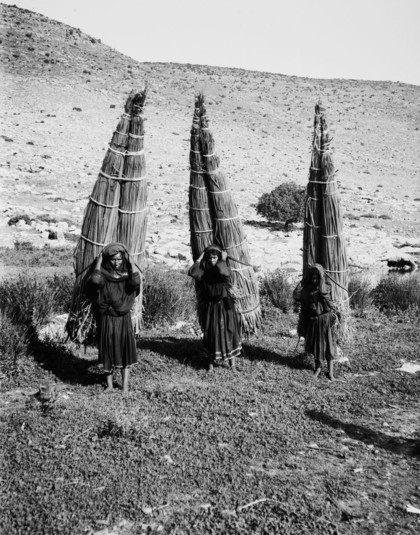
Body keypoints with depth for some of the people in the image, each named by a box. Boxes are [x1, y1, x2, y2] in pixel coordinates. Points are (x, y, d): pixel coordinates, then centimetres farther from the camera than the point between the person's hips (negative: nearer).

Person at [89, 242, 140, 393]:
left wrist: (131, 264, -16)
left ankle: (125, 386, 9)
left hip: (123, 319, 0)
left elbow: (135, 283, -25)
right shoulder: (103, 274, -4)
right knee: (108, 351, 7)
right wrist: (99, 262, -16)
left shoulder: (126, 274, -2)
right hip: (106, 319, 0)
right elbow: (95, 281, -28)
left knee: (125, 350, 1)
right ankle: (109, 384, 21)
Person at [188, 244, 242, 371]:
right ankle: (212, 360, 19)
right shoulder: (204, 271, 0)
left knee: (227, 331, 4)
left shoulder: (224, 269, -8)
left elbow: (222, 272, -34)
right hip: (210, 307, 2)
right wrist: (200, 258, -13)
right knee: (211, 333, 7)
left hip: (224, 306, -2)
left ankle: (231, 355, 24)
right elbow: (192, 272, -19)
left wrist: (223, 260, -19)